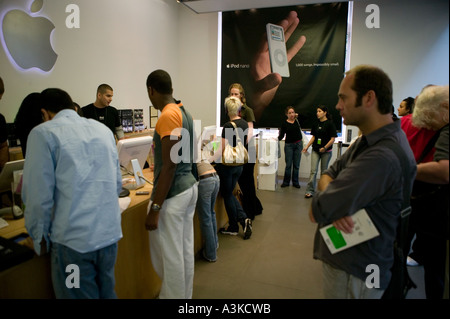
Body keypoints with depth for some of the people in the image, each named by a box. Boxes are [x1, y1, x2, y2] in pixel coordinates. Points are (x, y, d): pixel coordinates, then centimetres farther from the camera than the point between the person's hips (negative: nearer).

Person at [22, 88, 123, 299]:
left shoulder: (43, 133, -7)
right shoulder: (103, 129, 8)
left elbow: (38, 196, -9)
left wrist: (40, 238, 5)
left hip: (74, 239, -4)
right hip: (110, 232, 5)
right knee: (107, 293, 23)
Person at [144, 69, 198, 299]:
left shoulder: (168, 116, -17)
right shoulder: (184, 112, 11)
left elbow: (169, 166, -21)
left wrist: (155, 208, -18)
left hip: (172, 195, -10)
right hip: (189, 187, 10)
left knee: (168, 256, 4)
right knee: (185, 251, 18)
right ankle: (185, 295, 33)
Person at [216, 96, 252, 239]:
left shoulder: (228, 126, -19)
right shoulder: (244, 124, 3)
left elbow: (223, 150, -21)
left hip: (227, 165, -7)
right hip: (239, 164, 7)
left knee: (227, 195, 9)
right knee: (230, 193, 21)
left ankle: (233, 227, 21)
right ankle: (244, 218, 7)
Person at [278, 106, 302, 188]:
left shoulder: (297, 120, 2)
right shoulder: (284, 123, -3)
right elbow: (281, 135, -1)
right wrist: (278, 138, -18)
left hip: (298, 144, 2)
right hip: (289, 145, -2)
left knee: (296, 165, 7)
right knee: (288, 165, -1)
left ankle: (295, 182, 17)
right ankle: (286, 182, 12)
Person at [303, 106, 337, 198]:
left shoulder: (330, 124, -7)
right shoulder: (316, 124, 8)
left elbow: (333, 138, -9)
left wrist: (325, 147, -19)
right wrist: (307, 146, 3)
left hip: (326, 151, -3)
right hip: (315, 150, 3)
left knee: (324, 171, 7)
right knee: (313, 170, -4)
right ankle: (310, 191, -3)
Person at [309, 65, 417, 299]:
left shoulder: (382, 157, -31)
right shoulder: (369, 140, 3)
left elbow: (317, 211, -31)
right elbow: (328, 174, 1)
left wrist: (321, 203, -9)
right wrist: (334, 199, -19)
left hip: (353, 274, -8)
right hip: (345, 257, 9)